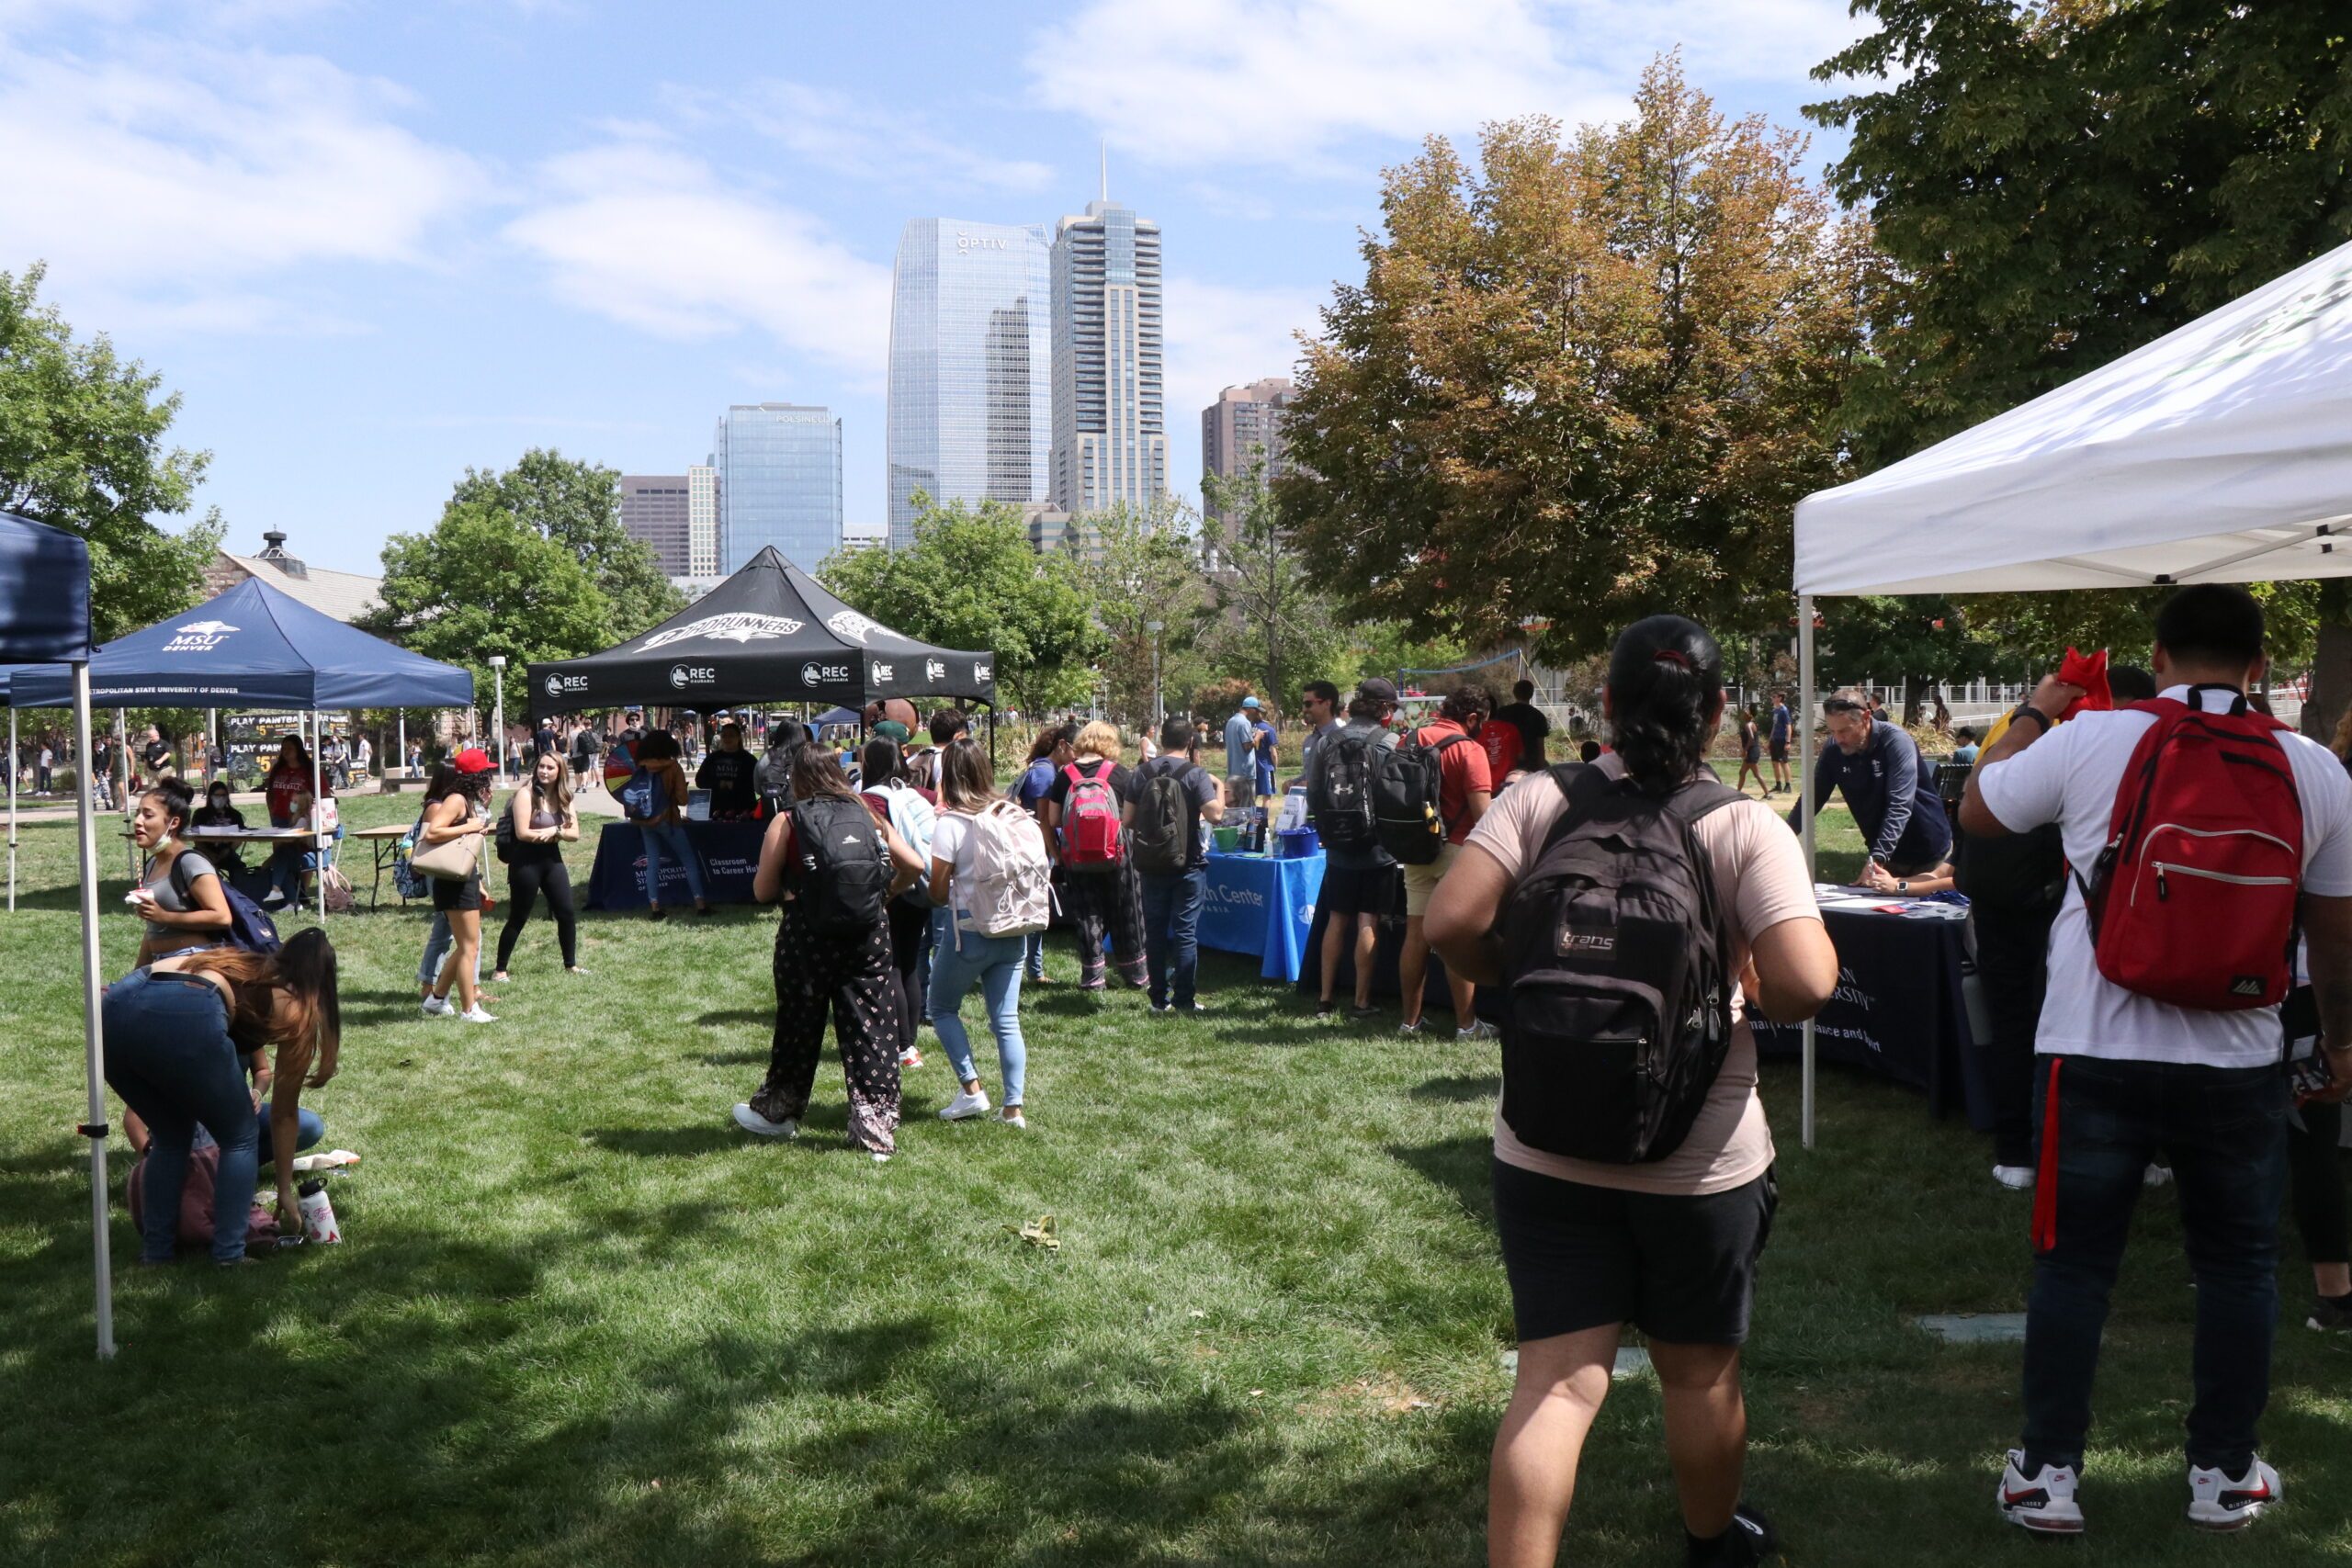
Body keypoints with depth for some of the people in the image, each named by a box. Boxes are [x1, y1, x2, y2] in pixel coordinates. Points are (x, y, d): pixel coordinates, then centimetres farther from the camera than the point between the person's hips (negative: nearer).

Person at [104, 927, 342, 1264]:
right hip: (184, 1018, -6)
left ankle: (155, 1250, 25)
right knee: (241, 1137, 18)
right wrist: (286, 1192, 36)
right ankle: (228, 1255, 11)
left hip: (115, 1008, 6)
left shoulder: (244, 965, 36)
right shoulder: (294, 1008, 22)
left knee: (171, 1138, 28)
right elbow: (284, 1114, 27)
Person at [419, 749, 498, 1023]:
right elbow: (432, 833, -26)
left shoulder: (467, 801, 14)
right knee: (469, 947, -3)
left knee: (466, 945, 18)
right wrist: (468, 827, -22)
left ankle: (437, 999, 28)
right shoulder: (457, 800, -15)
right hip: (456, 883, -10)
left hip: (466, 880, 10)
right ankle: (469, 1010, 3)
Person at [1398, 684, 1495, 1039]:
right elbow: (1484, 814, -20)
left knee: (1416, 934, 9)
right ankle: (1466, 1025, 6)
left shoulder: (1412, 740, 6)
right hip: (1455, 850, -6)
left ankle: (1410, 1020, 15)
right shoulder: (1469, 750, -13)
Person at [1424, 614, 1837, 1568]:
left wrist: (1516, 981, 3)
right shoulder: (1747, 827, -9)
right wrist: (1751, 995, 2)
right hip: (1701, 1154, 0)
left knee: (1554, 1380, 5)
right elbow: (1805, 986, -19)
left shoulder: (1537, 802, -6)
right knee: (1700, 1371, 21)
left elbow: (1449, 925, -15)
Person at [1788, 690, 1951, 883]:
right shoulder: (1833, 750, -8)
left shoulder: (1896, 742, -23)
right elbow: (1811, 798, -2)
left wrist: (1877, 858, -43)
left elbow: (1899, 807, -32)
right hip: (1885, 854, 5)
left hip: (1927, 852, -5)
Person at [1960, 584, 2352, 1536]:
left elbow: (1976, 812, 8)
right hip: (2239, 1062, 2)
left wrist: (2033, 714, 20)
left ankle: (2048, 1474, 16)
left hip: (2094, 1054, -1)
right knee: (2239, 1266, 17)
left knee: (2073, 1263, 8)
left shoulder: (2088, 742, -8)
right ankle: (2224, 1474, 28)